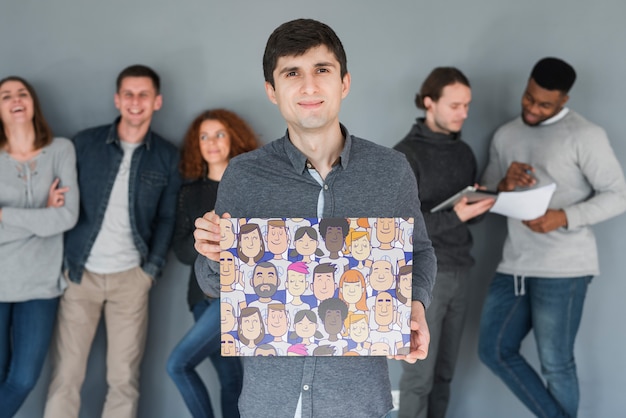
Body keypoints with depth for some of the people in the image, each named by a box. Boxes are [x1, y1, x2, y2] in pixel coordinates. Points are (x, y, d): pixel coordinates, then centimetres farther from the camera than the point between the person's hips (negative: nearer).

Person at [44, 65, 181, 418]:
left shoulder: (168, 156, 5)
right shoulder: (85, 143, 3)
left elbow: (167, 217, 7)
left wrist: (152, 268, -2)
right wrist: (65, 261, -2)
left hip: (130, 277, 0)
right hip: (80, 272, 0)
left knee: (124, 379, 2)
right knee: (65, 377, -1)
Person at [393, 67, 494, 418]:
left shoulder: (464, 152, 11)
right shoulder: (406, 155, -10)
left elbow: (469, 211, 15)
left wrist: (483, 204, -7)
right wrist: (456, 217, -25)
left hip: (459, 271, 6)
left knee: (445, 371, 11)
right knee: (419, 373, 0)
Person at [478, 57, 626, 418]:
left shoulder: (585, 135, -6)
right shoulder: (506, 135, 12)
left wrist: (564, 217, -22)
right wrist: (504, 186, -9)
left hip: (563, 267, -7)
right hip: (514, 264, 7)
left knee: (555, 364, 3)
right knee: (494, 350, 8)